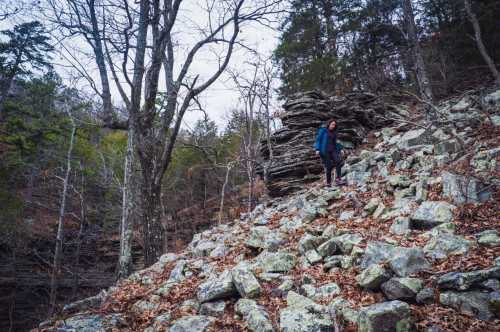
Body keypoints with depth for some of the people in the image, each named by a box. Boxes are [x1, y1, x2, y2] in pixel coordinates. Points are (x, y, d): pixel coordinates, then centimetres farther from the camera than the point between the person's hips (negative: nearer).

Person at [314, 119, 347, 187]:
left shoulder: (334, 133, 18)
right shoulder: (323, 130, 1)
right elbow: (318, 139, -2)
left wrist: (340, 149, 14)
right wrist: (317, 149, -12)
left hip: (333, 150, 5)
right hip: (325, 151, -5)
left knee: (338, 162, -19)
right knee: (328, 166, -6)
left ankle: (338, 180, -22)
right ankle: (328, 182, 7)